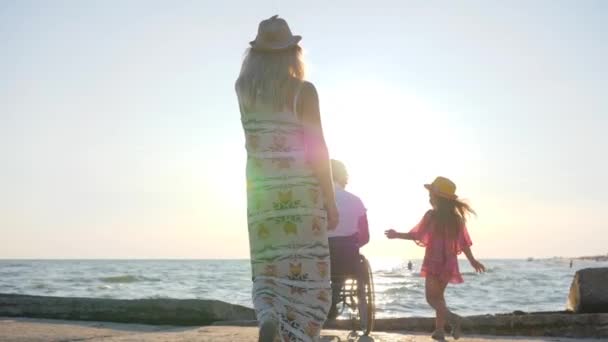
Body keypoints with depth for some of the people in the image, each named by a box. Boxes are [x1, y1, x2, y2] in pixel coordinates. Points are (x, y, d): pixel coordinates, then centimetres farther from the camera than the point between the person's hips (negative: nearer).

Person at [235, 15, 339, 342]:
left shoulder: (244, 89, 6)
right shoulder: (303, 90, -5)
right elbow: (317, 149, -7)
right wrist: (331, 201, -1)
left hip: (262, 190, 4)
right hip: (301, 191, -3)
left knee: (266, 274, 9)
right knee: (305, 276, 3)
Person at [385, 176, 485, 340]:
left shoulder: (431, 215, -13)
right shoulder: (456, 217, 3)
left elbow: (416, 235, -9)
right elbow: (464, 241, 6)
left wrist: (397, 235, 5)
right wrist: (472, 260, 15)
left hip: (434, 262, -6)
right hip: (449, 264, 6)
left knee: (432, 297, -1)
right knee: (438, 295, 20)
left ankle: (451, 317, -26)